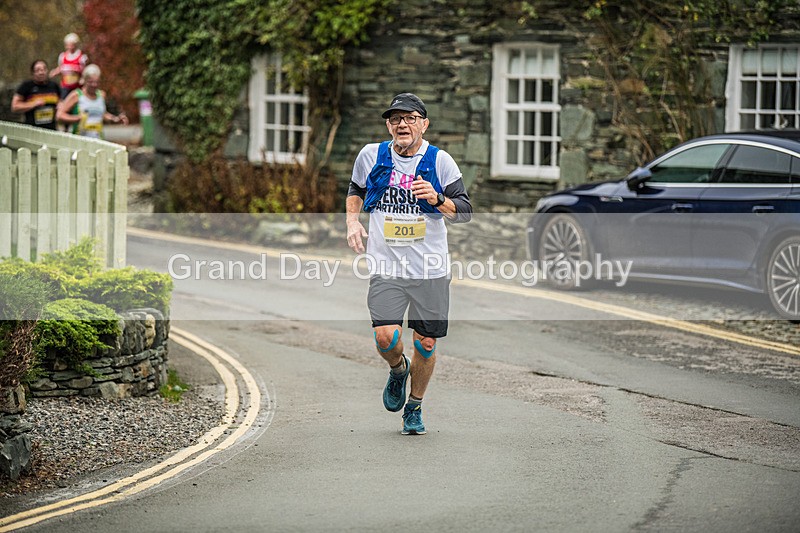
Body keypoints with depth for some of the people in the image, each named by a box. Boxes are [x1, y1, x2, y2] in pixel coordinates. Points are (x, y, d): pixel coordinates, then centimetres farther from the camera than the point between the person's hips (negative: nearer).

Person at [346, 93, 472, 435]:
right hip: (386, 268, 0)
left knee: (425, 344, 4)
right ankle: (398, 370, 20)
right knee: (386, 338, -16)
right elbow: (356, 189, 23)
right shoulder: (371, 156, 3)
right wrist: (352, 221, 6)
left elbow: (465, 211, -2)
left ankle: (414, 408, 28)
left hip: (431, 269, 0)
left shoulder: (440, 161, -2)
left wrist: (436, 198, -20)